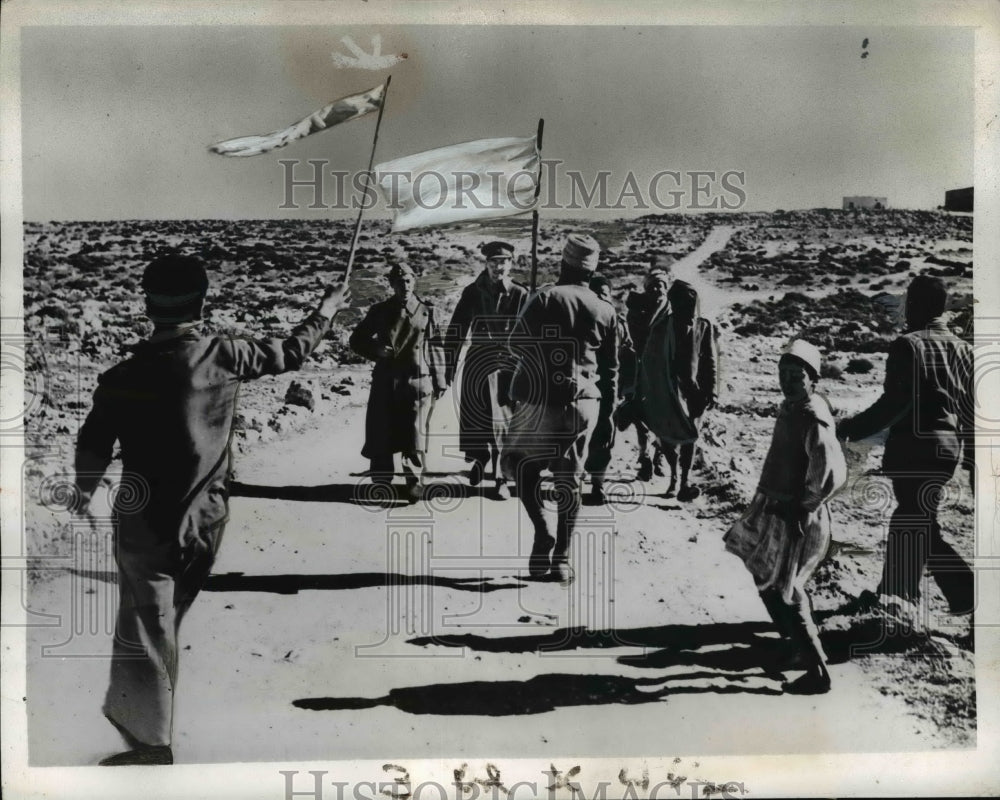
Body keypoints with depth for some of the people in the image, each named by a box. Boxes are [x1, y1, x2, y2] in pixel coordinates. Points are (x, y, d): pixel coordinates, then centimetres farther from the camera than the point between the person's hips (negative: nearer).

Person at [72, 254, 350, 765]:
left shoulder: (122, 377, -16)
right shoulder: (226, 357, -10)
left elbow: (93, 449, -6)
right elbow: (292, 352, 6)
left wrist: (84, 492, 15)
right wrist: (326, 311, 24)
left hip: (145, 523, -4)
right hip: (205, 520, 4)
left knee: (145, 628, 6)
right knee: (165, 619, 23)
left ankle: (151, 742, 11)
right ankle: (129, 712, 43)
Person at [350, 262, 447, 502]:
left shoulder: (426, 311, 5)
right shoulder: (380, 311, 7)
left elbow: (435, 347, 8)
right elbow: (357, 340, 13)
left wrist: (439, 381, 5)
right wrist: (375, 350, -7)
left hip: (417, 379, -2)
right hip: (385, 379, 2)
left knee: (415, 432, -6)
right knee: (381, 433, 3)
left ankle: (415, 481, 4)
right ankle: (381, 481, 15)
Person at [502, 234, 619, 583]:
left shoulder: (544, 298, -8)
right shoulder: (605, 311, 4)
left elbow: (516, 343, -4)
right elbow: (611, 367, 10)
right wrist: (608, 408, 19)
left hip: (540, 401, -3)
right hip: (584, 404, 3)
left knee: (523, 464, 16)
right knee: (569, 479, 9)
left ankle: (543, 534, 0)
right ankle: (561, 557, 11)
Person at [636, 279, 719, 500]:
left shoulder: (704, 327, 3)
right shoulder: (661, 326, 4)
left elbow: (711, 362, 2)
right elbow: (648, 360, 6)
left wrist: (711, 392, -6)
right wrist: (642, 391, 3)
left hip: (692, 391, -1)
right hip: (664, 391, 2)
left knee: (688, 435, -11)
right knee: (667, 434, 7)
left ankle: (684, 481, -15)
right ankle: (675, 476, 24)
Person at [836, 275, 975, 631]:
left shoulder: (908, 345, -10)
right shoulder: (962, 349, 13)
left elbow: (895, 402, -18)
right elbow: (973, 411, 15)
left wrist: (851, 429, -13)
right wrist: (974, 458, 21)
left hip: (915, 446, -7)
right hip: (950, 446, 7)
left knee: (914, 525, -3)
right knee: (911, 522, 14)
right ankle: (895, 597, 19)